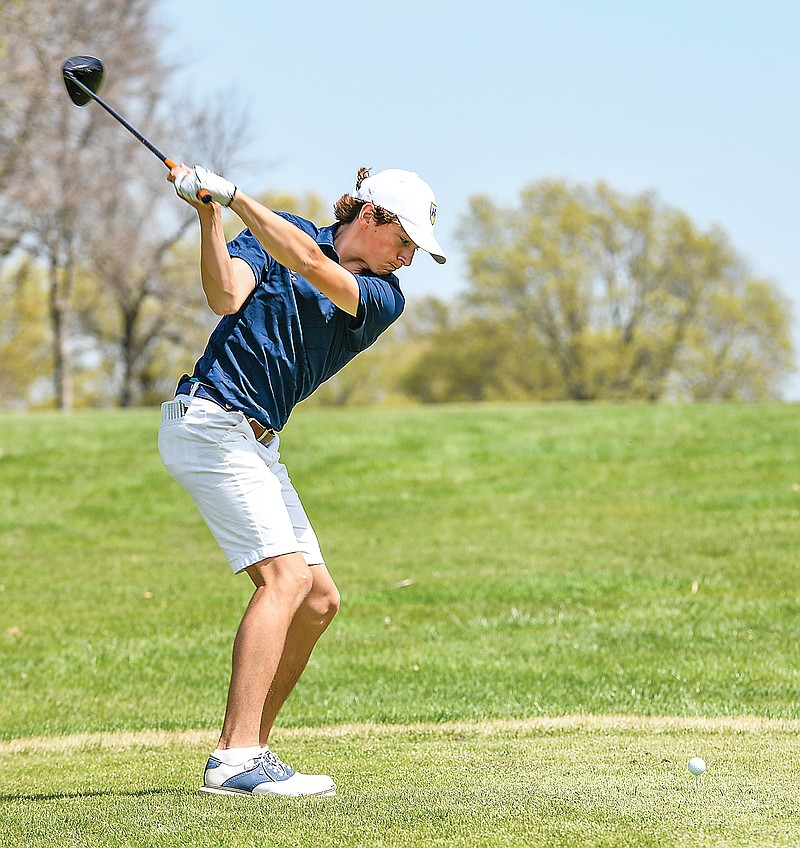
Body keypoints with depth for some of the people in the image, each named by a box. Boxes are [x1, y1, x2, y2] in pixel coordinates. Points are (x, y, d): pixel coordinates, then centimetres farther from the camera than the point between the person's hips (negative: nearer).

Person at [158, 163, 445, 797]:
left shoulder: (385, 299, 6)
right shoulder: (276, 229, 1)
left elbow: (311, 263, -14)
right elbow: (227, 297, -15)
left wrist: (235, 196, -20)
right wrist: (210, 214, -25)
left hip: (257, 443, 7)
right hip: (209, 420, -7)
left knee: (320, 599, 4)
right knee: (285, 576, -20)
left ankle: (251, 751, 10)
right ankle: (234, 761, -25)